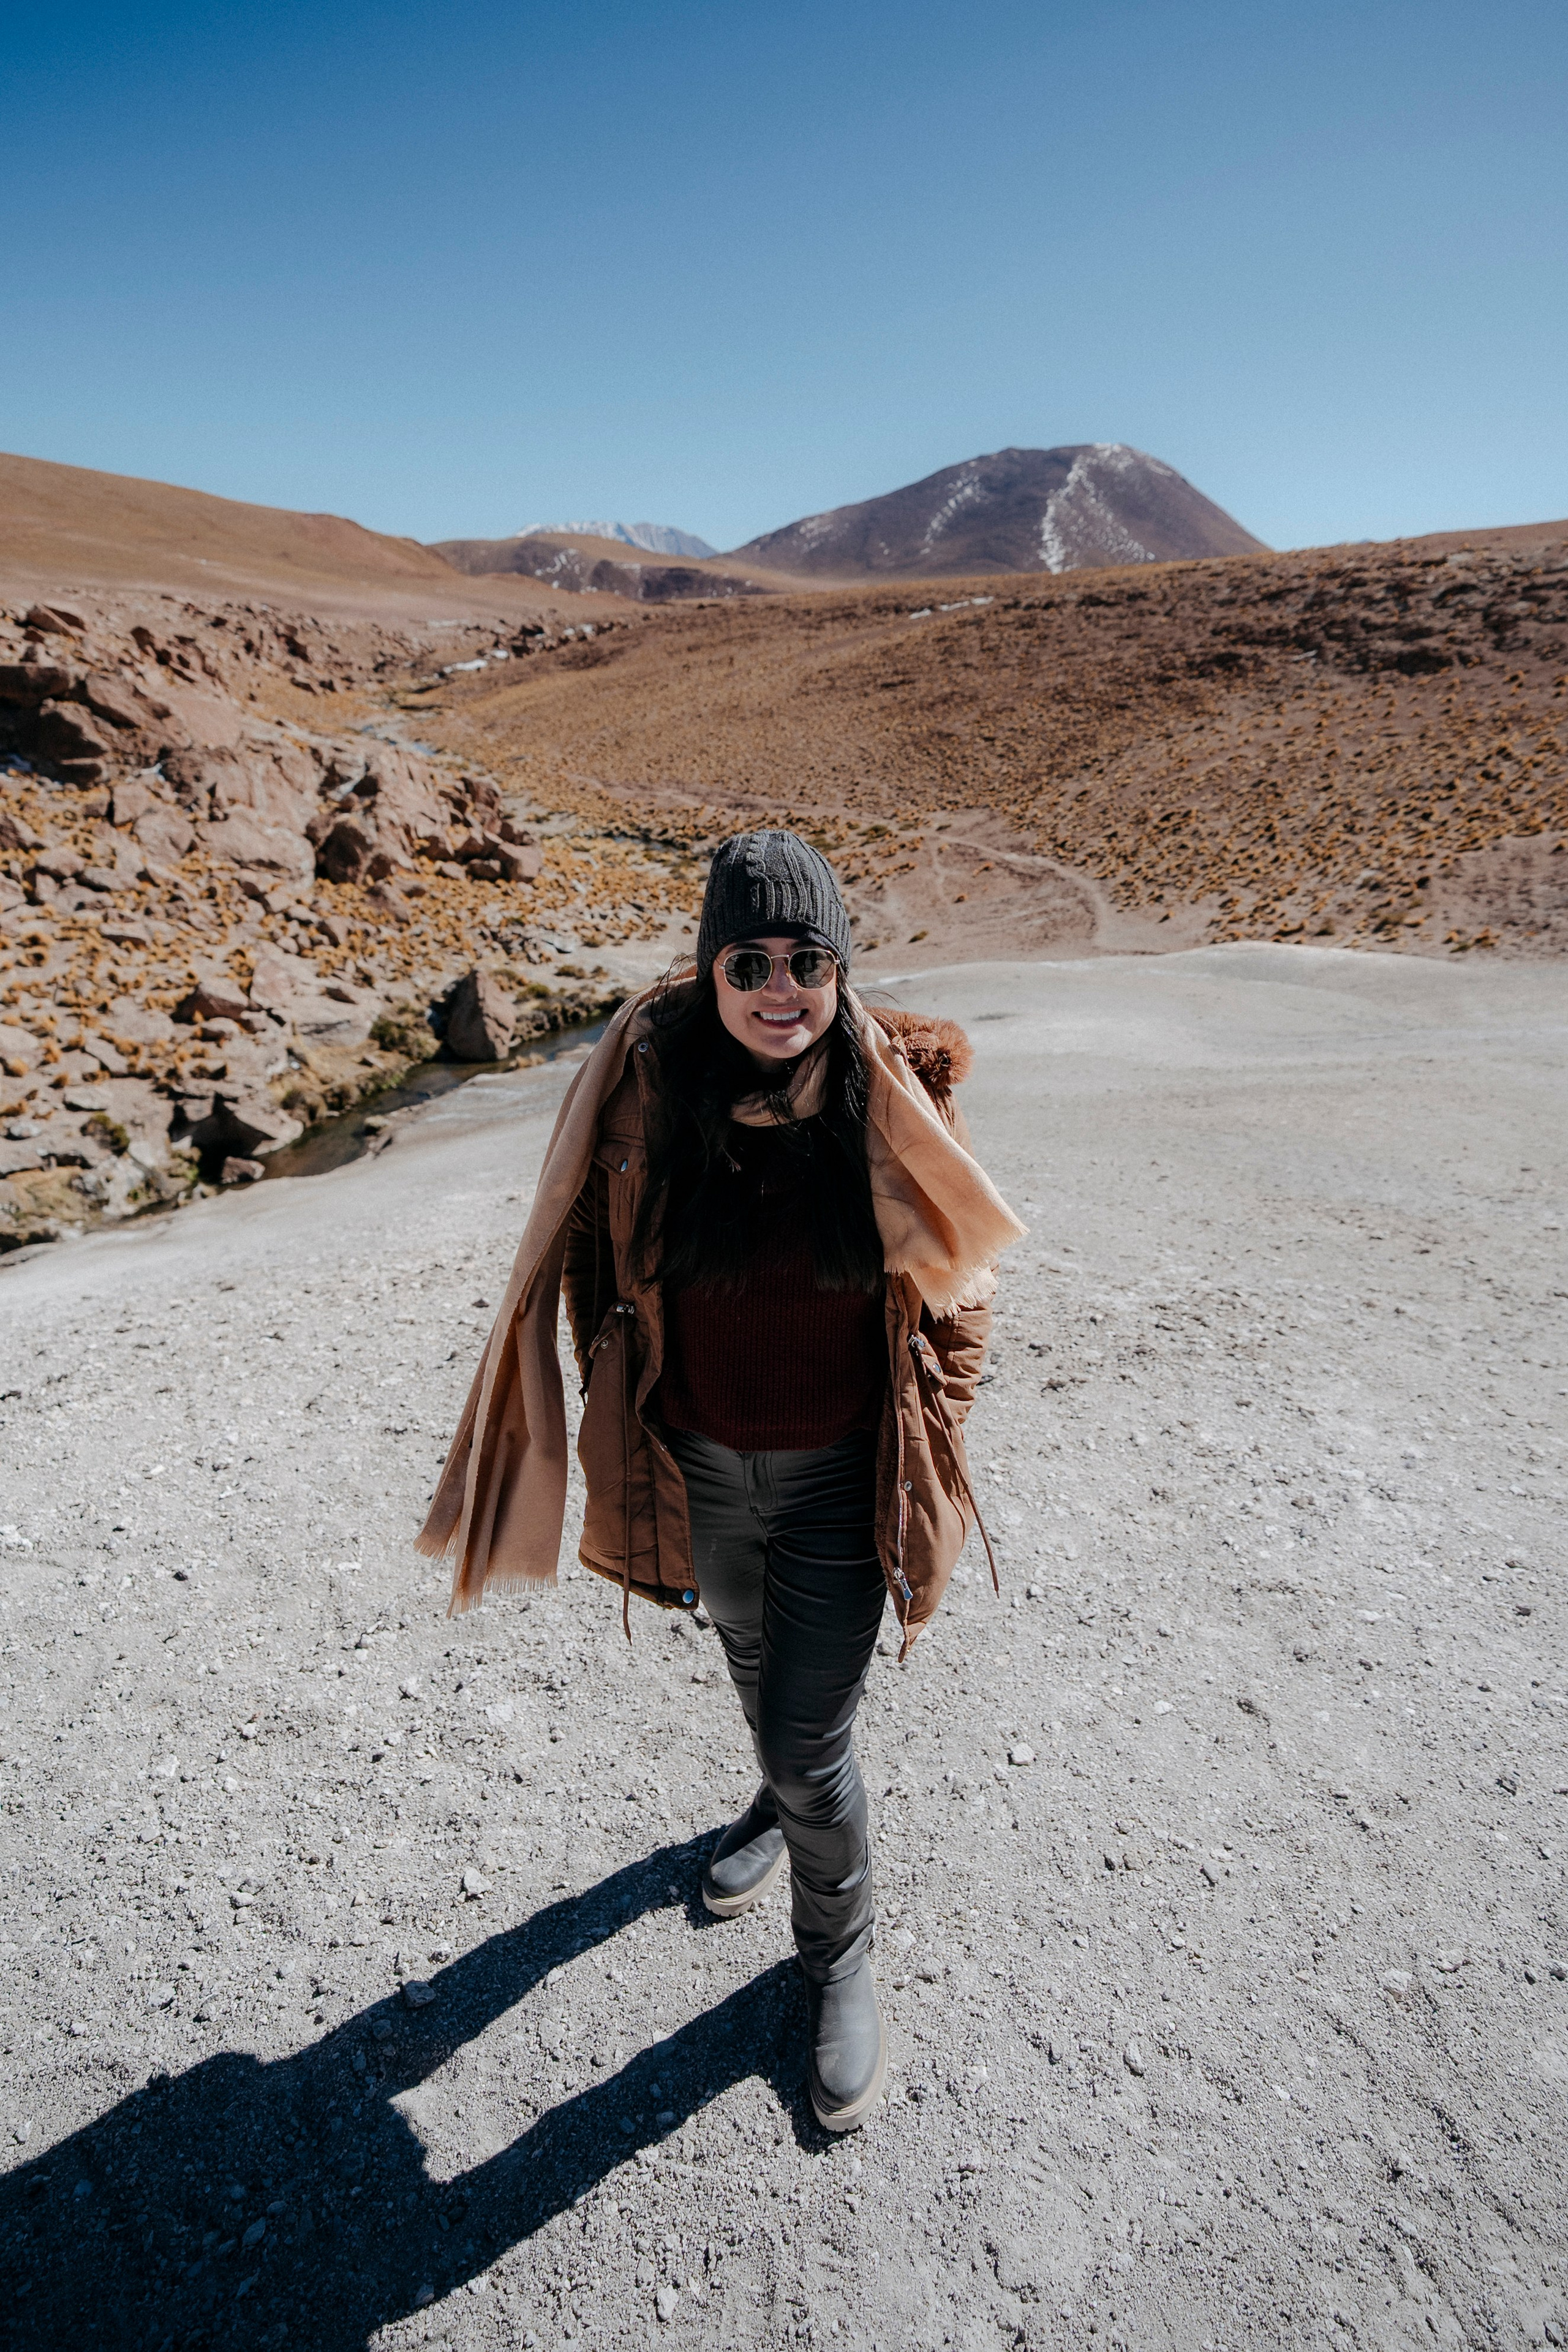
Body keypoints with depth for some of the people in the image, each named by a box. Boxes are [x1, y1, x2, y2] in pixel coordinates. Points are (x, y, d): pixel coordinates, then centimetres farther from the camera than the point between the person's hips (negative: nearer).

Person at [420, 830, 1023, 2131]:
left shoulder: (900, 1101, -18)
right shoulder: (649, 1090, -16)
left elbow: (957, 1283, -5)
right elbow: (603, 1266, -1)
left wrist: (933, 1448, -2)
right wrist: (622, 1419, 4)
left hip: (839, 1476, -2)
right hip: (699, 1465, 3)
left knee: (812, 1745, 5)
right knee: (754, 1662, 29)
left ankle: (840, 1960, 38)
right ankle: (786, 1804, 64)